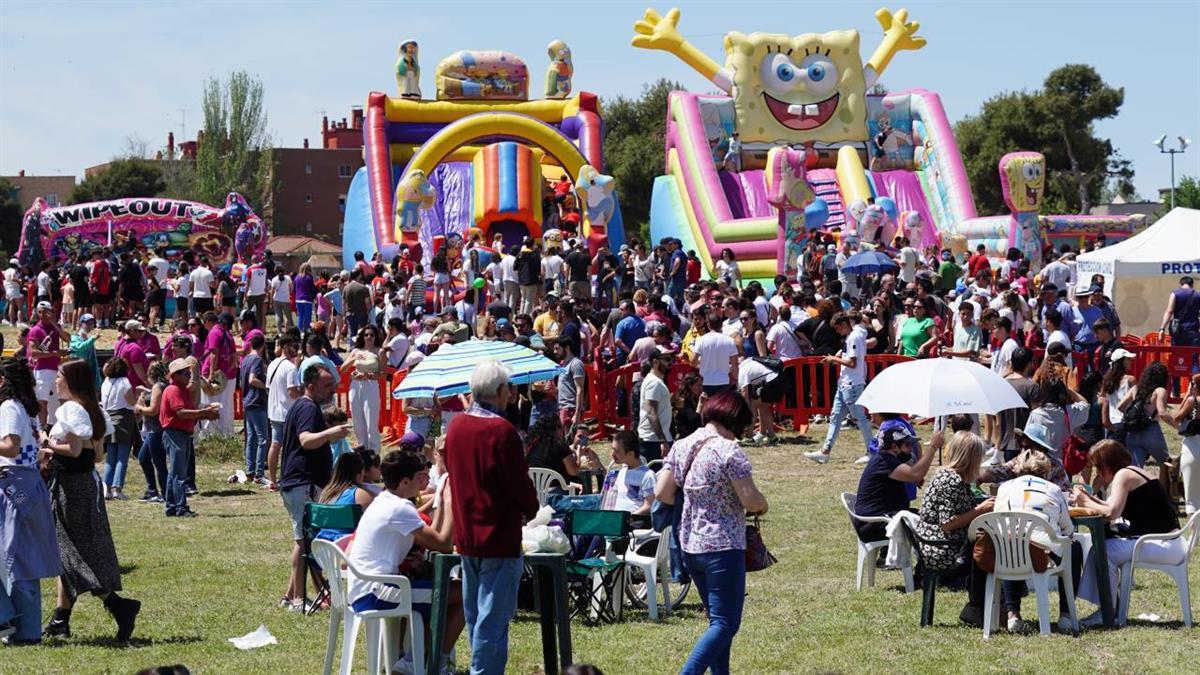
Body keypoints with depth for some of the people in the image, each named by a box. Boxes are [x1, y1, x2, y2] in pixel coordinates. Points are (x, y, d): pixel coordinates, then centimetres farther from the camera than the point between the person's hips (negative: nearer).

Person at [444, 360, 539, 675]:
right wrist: (531, 508, 6)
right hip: (499, 536, -8)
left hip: (465, 535, 8)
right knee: (493, 615, -5)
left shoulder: (456, 427, 5)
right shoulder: (501, 431, -18)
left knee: (474, 613, 17)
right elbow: (520, 483, -14)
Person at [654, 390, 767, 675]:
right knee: (725, 623, -5)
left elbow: (662, 493, 6)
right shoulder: (729, 452, -15)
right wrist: (762, 504, 5)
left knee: (718, 619, 18)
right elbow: (751, 501, -17)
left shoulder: (681, 447, 6)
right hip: (723, 546, -8)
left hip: (689, 545, 8)